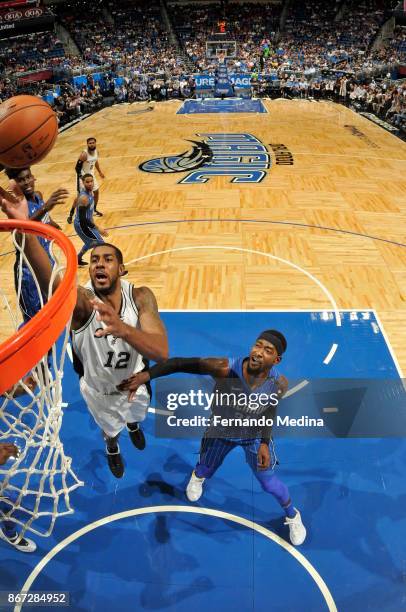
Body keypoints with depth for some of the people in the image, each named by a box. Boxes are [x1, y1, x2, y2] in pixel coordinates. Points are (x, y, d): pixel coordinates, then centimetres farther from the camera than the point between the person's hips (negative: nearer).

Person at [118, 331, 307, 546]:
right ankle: (198, 475, 69)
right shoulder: (226, 368, -41)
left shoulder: (279, 384, -31)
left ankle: (292, 515, 52)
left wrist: (265, 443, -11)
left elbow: (270, 409, -9)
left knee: (270, 483, 16)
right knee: (206, 470, 26)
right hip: (221, 431, 0)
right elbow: (181, 363, -39)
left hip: (255, 435, 0)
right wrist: (146, 375, -49)